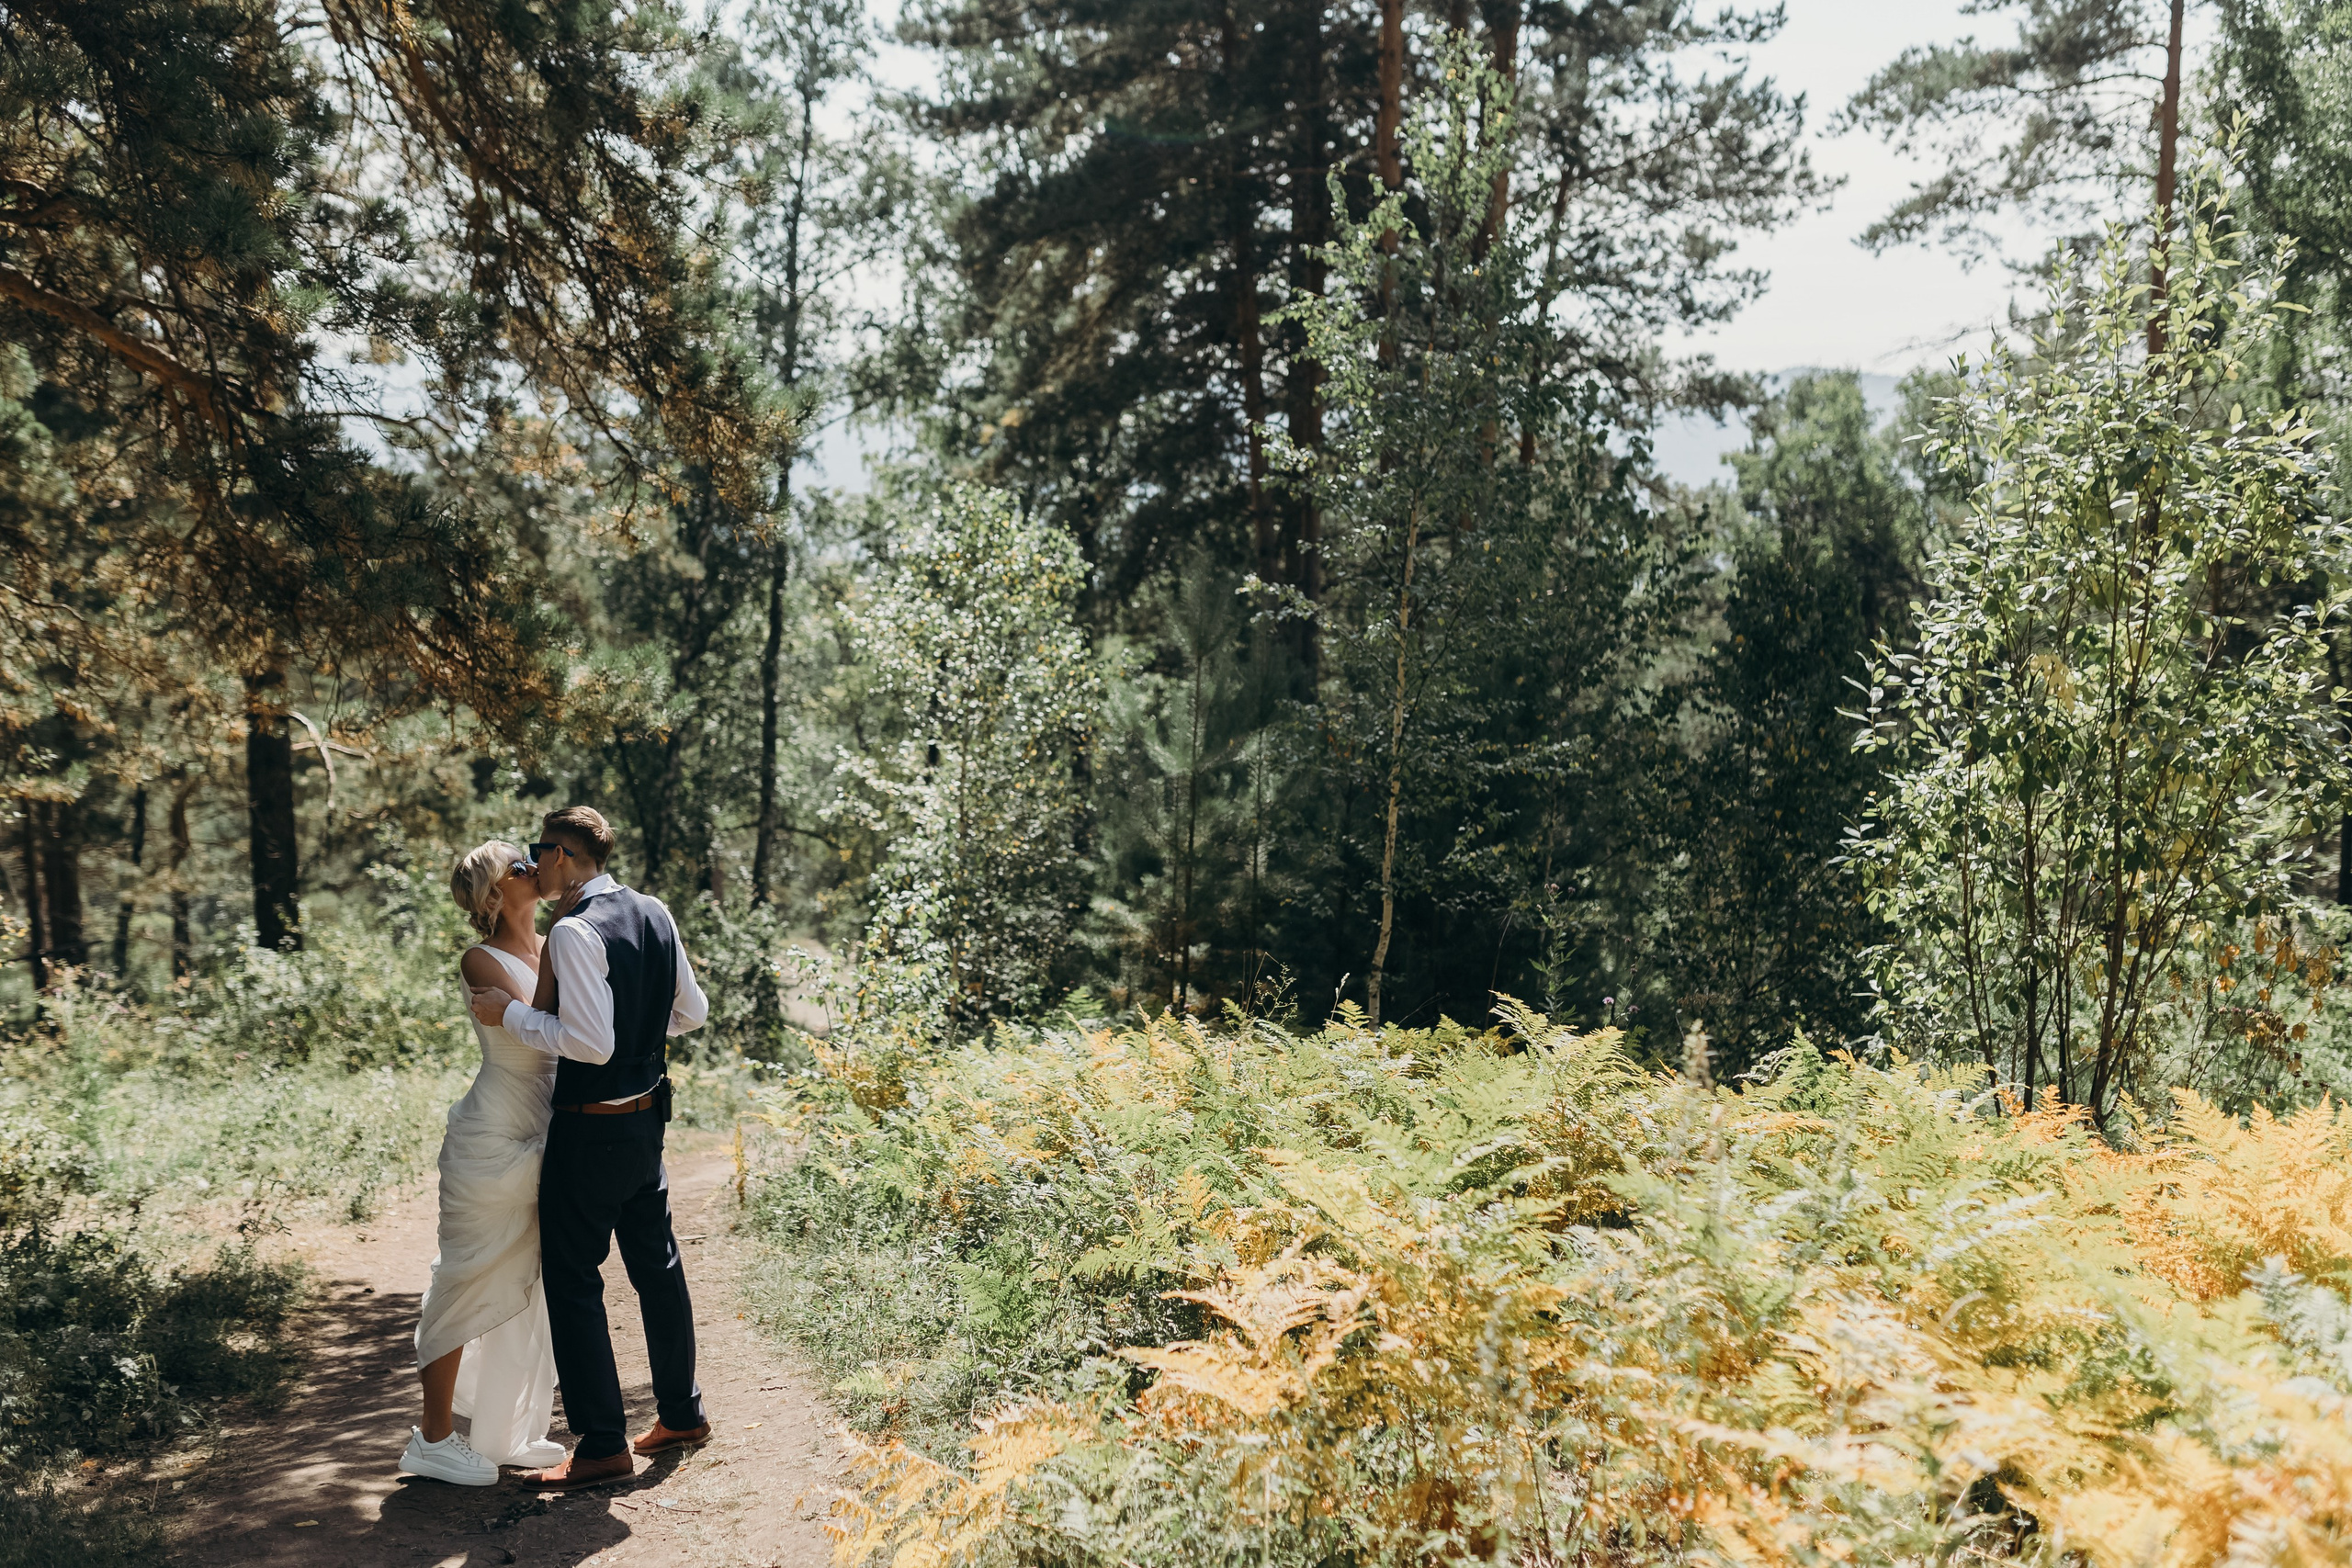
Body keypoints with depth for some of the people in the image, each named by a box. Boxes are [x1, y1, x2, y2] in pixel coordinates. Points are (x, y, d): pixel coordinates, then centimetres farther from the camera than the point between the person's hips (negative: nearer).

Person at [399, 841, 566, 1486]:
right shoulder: (481, 961, -11)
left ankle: (504, 1432, 26)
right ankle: (434, 1437, 14)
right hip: (493, 1142, -8)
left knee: (526, 1283, 14)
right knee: (470, 1281, 1)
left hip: (541, 1141, 8)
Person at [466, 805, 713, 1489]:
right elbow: (693, 1011, 11)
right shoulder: (654, 914, 4)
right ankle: (681, 1413, 32)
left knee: (573, 1280, 2)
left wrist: (512, 1013, -15)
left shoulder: (575, 932, -21)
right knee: (656, 1265, 19)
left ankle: (603, 1445, 7)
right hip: (646, 1117, 9)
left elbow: (590, 1044, -25)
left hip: (592, 1130, -9)